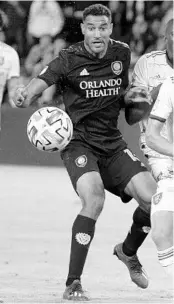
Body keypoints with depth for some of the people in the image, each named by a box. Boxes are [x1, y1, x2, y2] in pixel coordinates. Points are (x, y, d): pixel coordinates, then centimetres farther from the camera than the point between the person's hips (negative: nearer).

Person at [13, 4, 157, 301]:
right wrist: (26, 94, -49)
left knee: (153, 198, -8)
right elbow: (42, 80, -30)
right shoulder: (70, 59, -12)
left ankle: (128, 251, 25)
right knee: (94, 200, -28)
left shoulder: (121, 54, 3)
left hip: (112, 143, 5)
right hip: (78, 141, -5)